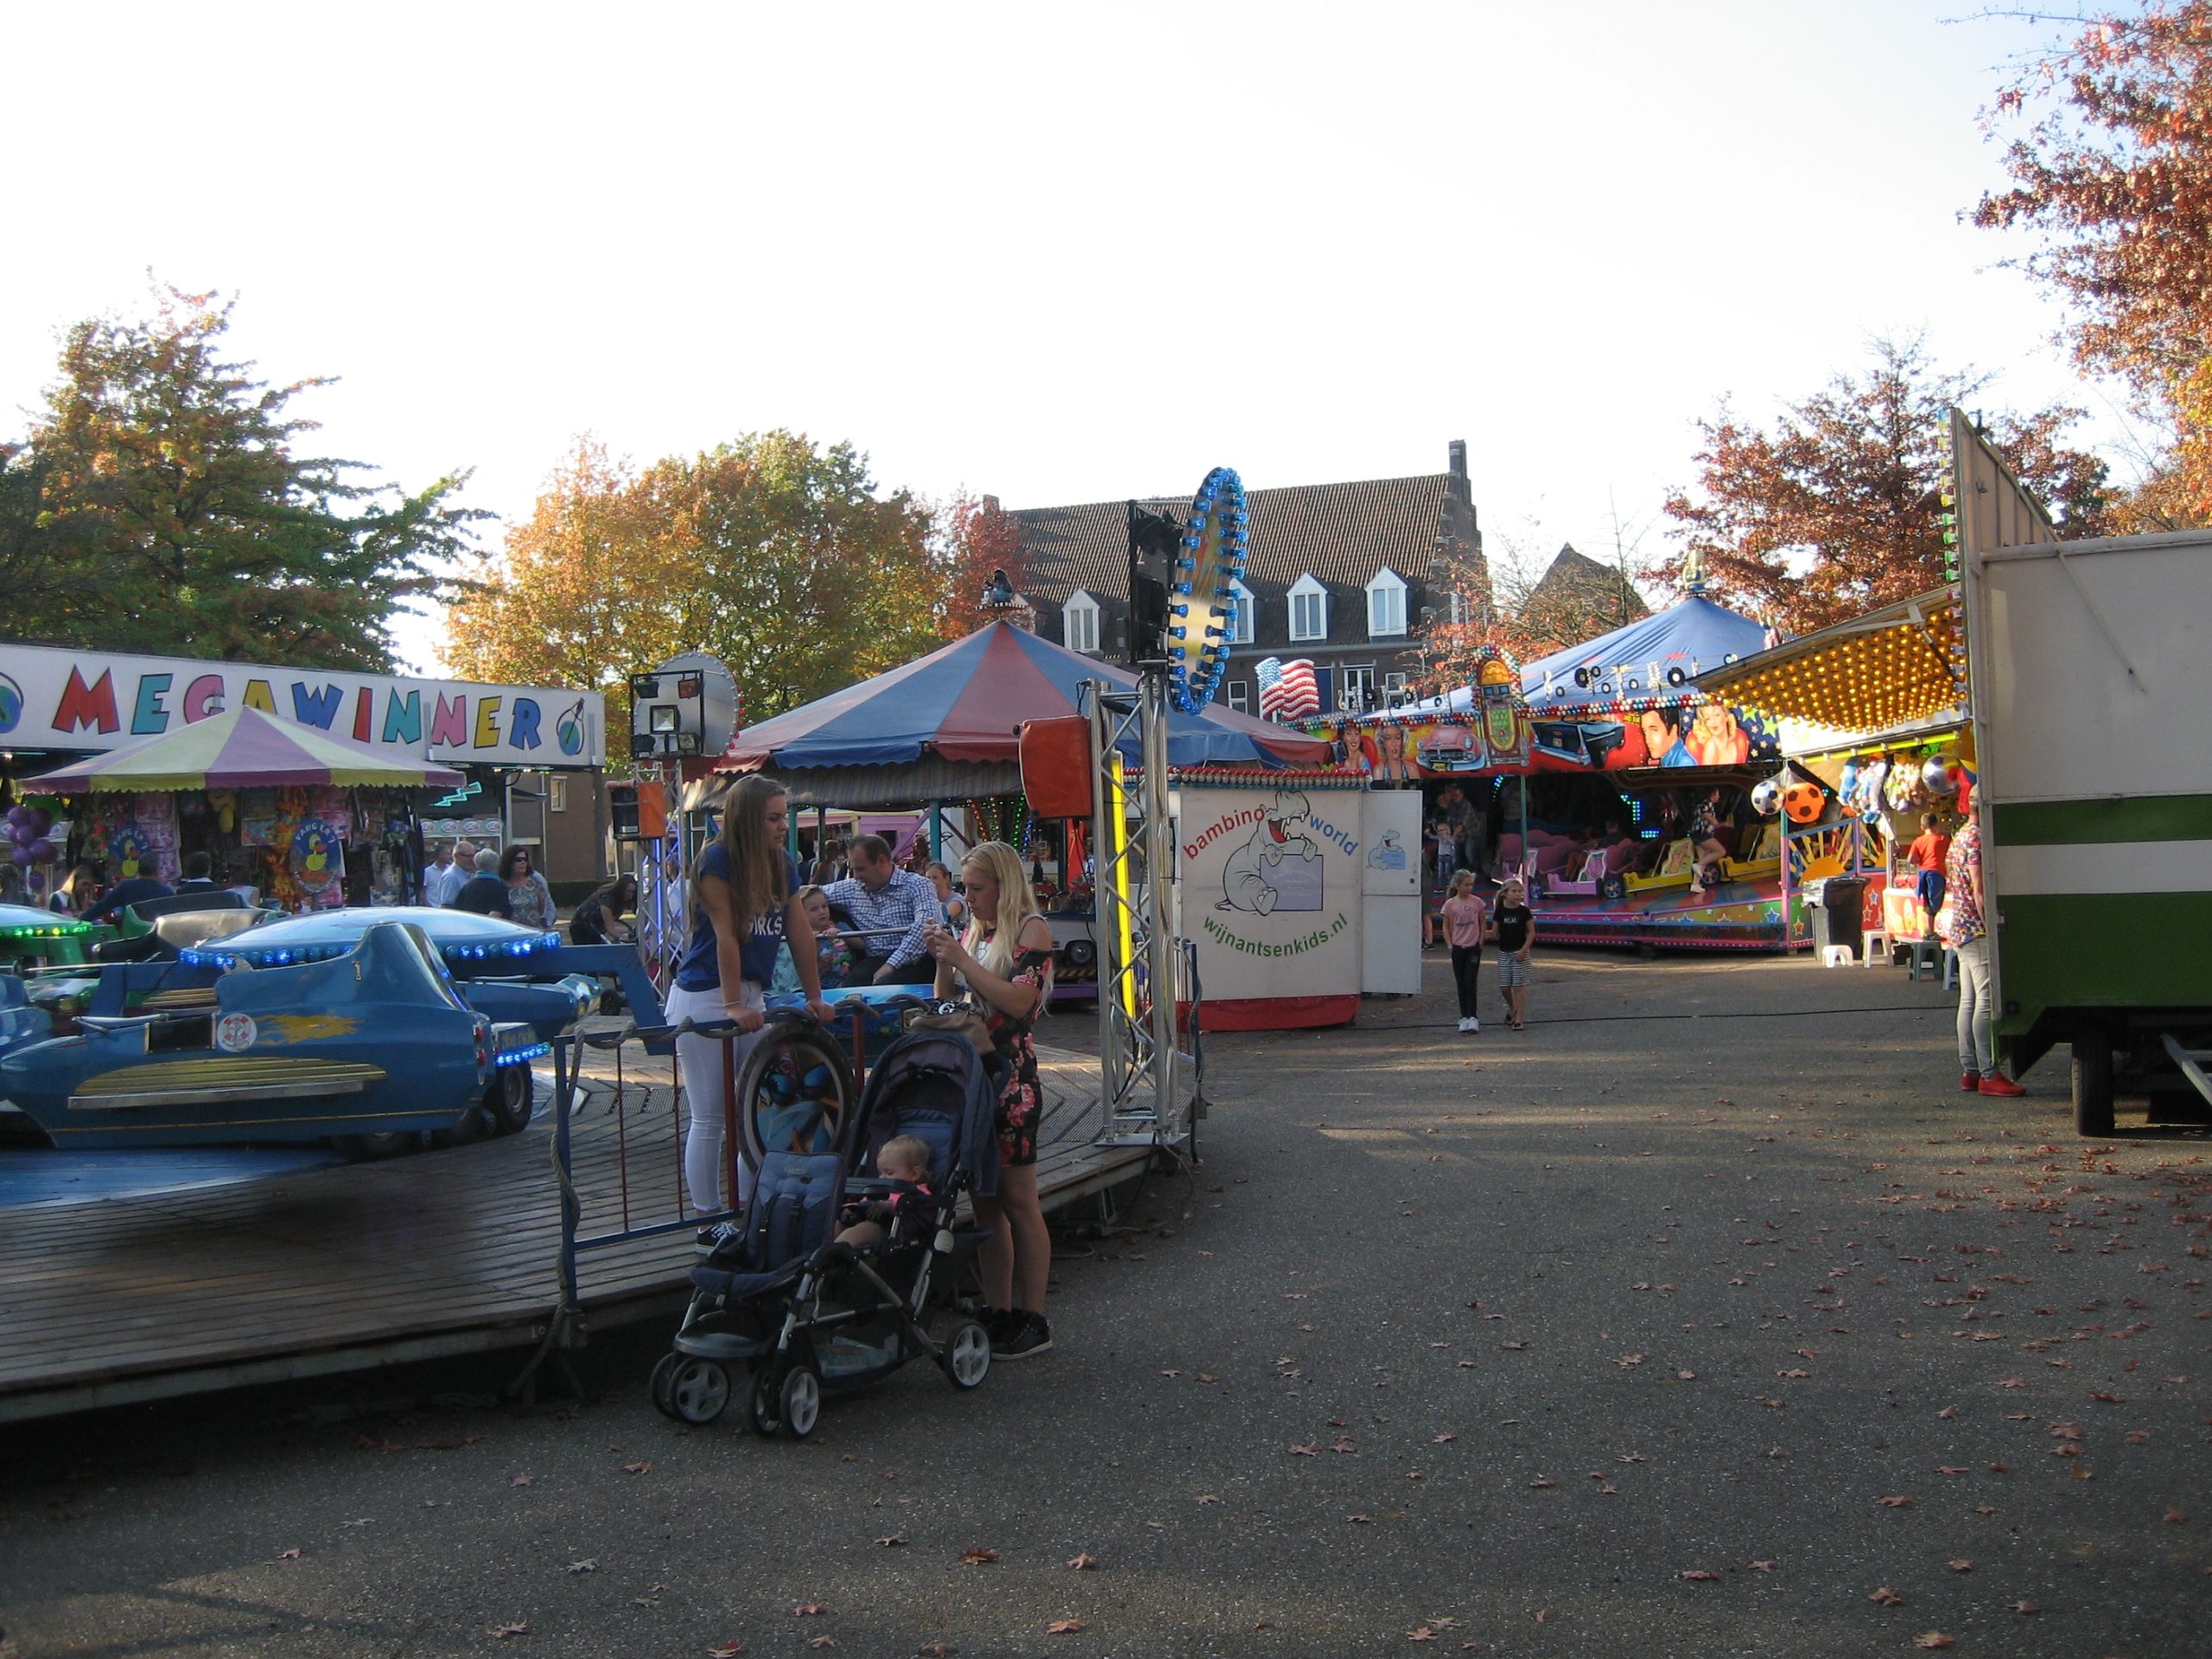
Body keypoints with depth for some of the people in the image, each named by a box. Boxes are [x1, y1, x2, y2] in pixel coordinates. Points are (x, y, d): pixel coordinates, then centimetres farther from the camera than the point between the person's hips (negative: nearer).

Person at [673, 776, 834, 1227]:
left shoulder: (784, 864, 6)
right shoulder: (717, 859, -13)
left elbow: (799, 932, 8)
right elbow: (725, 934, -18)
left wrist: (814, 997, 7)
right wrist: (732, 1005, -20)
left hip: (752, 995, 7)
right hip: (704, 997, -7)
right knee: (710, 1117, -1)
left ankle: (748, 1210, 17)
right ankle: (709, 1221, 8)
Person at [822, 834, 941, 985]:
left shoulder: (917, 886, -1)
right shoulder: (851, 889, 17)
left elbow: (925, 926, -17)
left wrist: (891, 965, -22)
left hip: (913, 961, -4)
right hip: (875, 961, 4)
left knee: (886, 984, -37)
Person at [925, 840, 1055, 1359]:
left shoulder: (1031, 929, -6)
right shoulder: (972, 933, 15)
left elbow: (1018, 1001, -18)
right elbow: (946, 1005, 15)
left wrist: (961, 959, -16)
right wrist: (942, 961, -1)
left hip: (1011, 1078, -7)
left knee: (1017, 1201, -2)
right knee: (984, 1201, 9)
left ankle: (1032, 1320, 5)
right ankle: (998, 1312, 16)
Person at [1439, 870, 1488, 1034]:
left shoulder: (1477, 902, -1)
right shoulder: (1450, 904, -1)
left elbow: (1483, 923, 9)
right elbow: (1446, 927, 6)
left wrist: (1481, 942, 1)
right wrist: (1450, 945, -2)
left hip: (1473, 948, -1)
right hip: (1458, 948, 1)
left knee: (1470, 982, -8)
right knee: (1461, 984, 7)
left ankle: (1472, 1017, -5)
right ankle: (1464, 1017, 14)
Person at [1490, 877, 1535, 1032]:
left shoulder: (1524, 911, -5)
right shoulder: (1500, 912, 0)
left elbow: (1531, 932, -2)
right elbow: (1495, 934, 3)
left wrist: (1524, 949, -12)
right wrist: (1490, 933, -20)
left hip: (1519, 952, -3)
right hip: (1503, 952, 3)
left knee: (1519, 986, -4)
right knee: (1504, 986, 6)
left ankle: (1520, 1019, -1)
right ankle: (1512, 1008, 34)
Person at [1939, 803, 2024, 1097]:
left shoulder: (1960, 838, 18)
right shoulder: (1977, 838, -14)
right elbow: (1980, 890, -19)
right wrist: (1992, 928, -19)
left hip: (1960, 928, 10)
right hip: (1978, 930, -10)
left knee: (1969, 1001, 10)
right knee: (1987, 1002, -9)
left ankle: (1969, 1071, 12)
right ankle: (1989, 1074, -9)